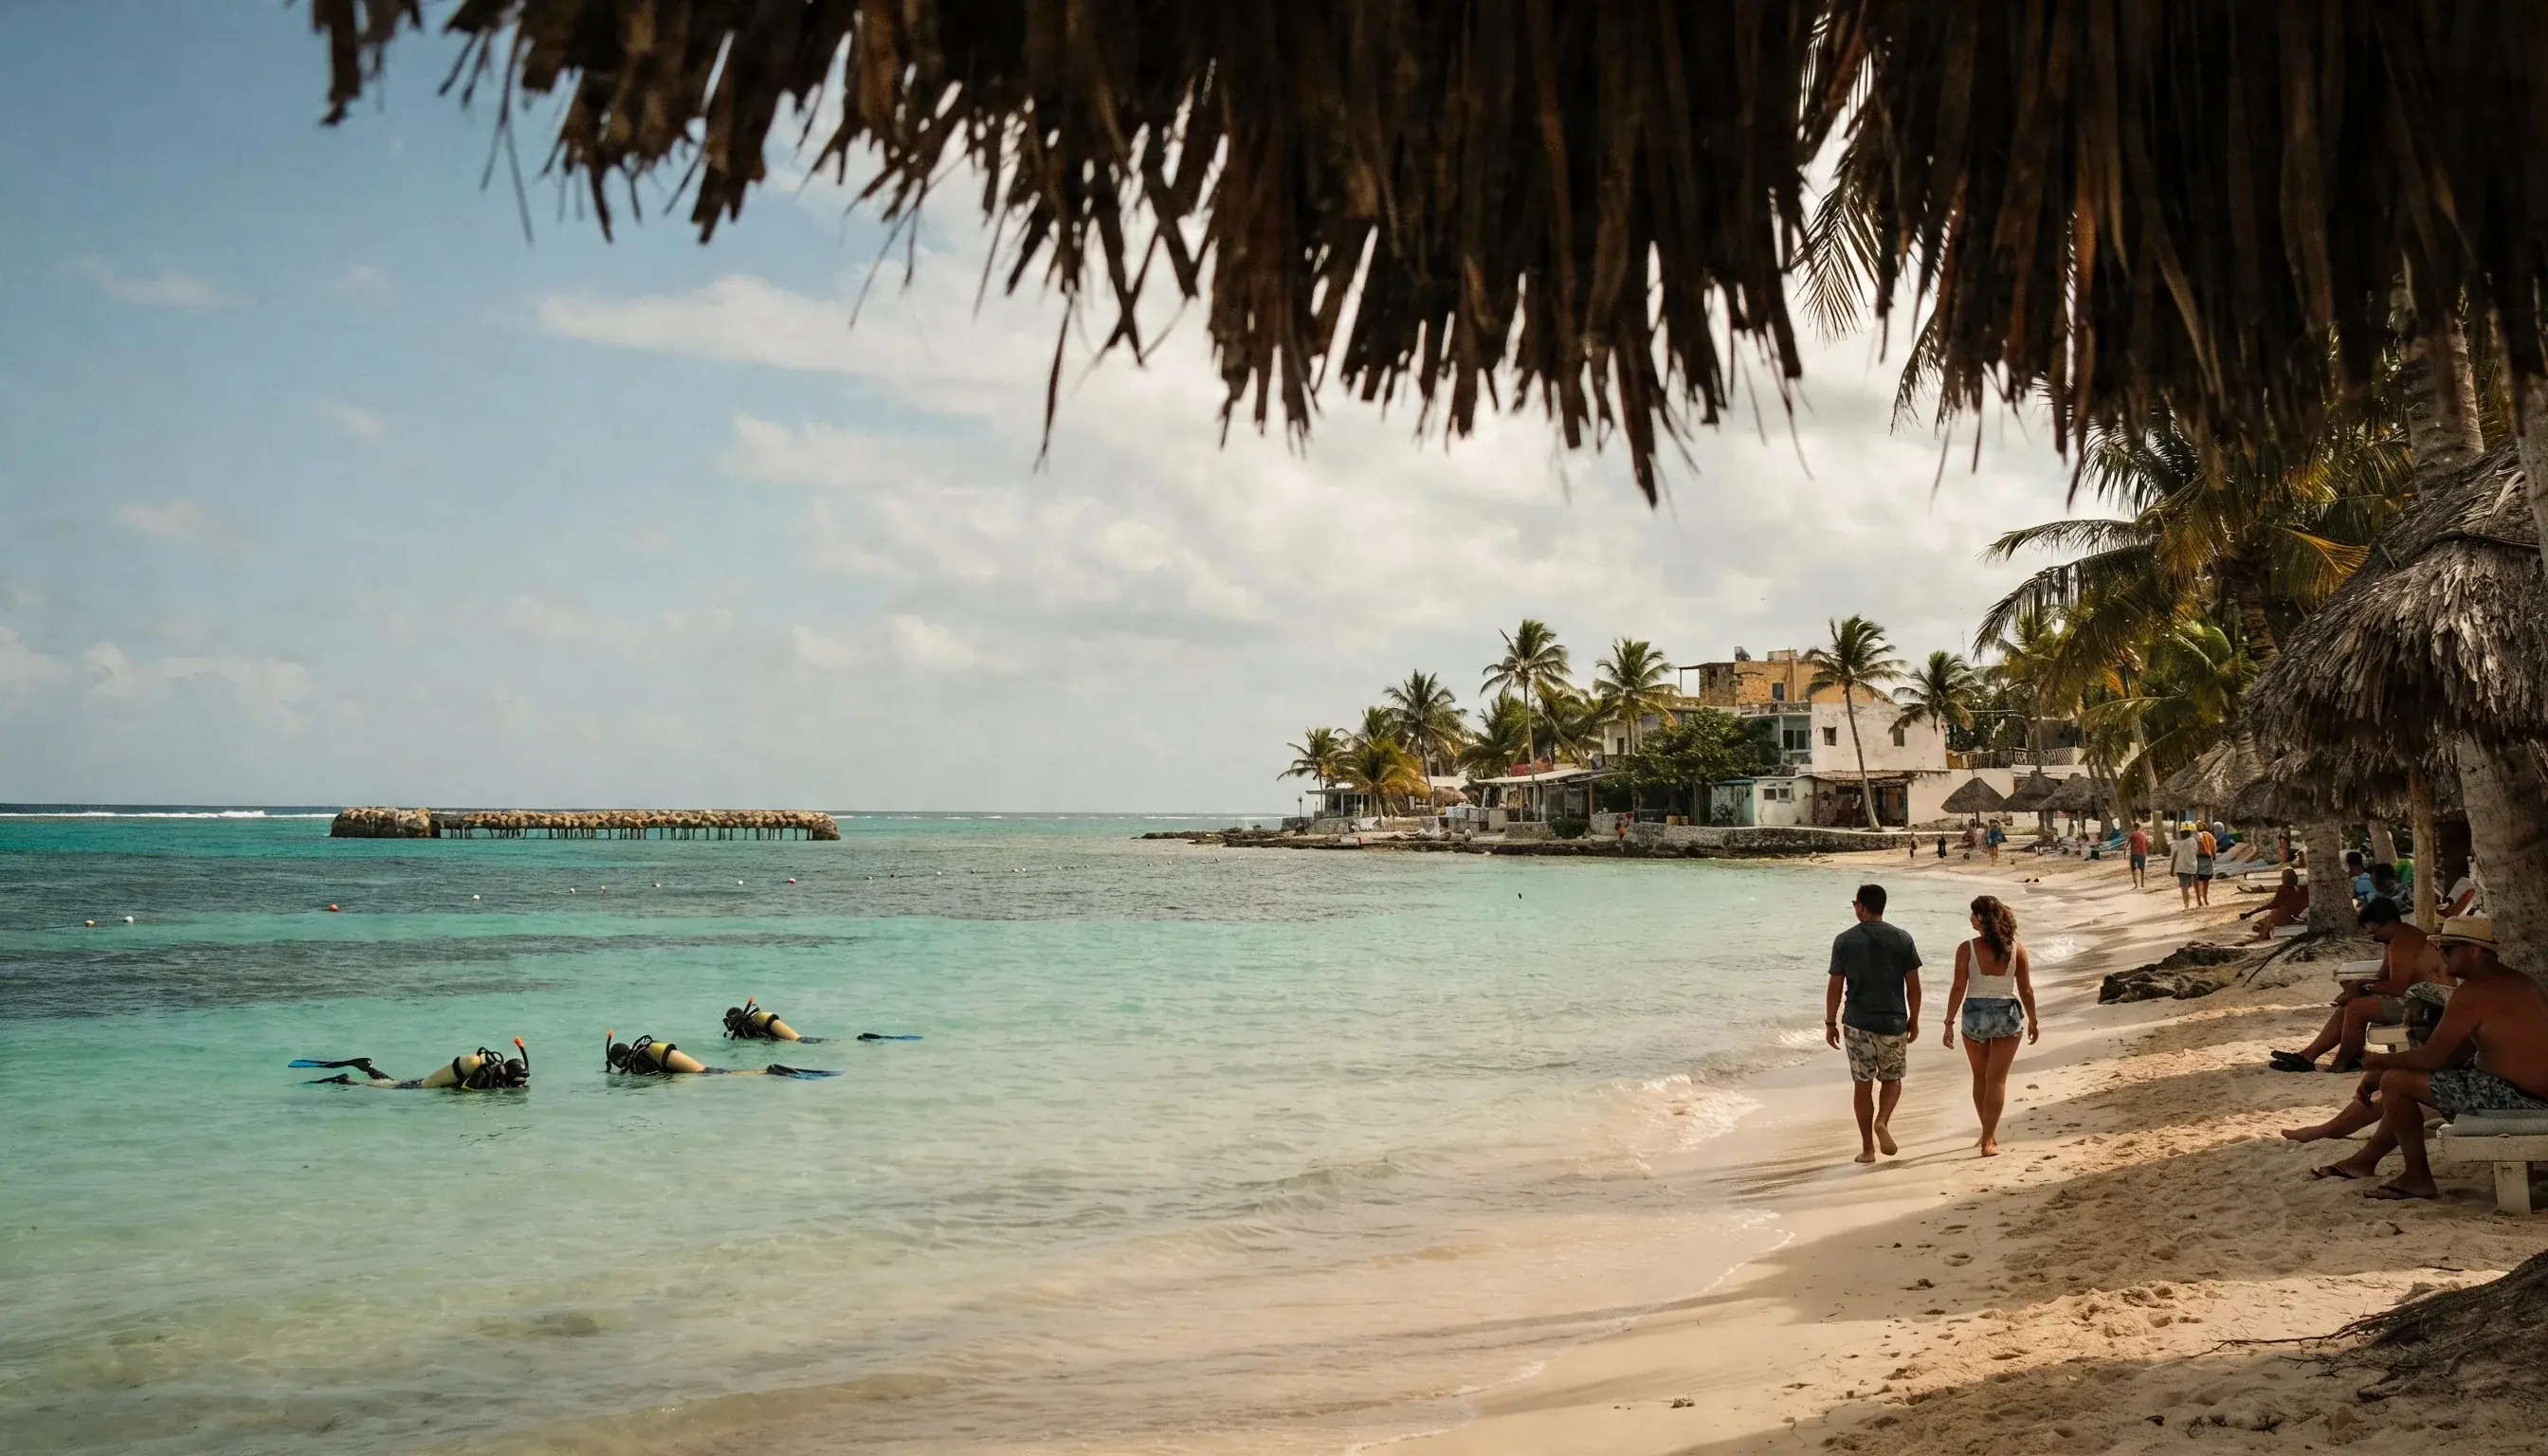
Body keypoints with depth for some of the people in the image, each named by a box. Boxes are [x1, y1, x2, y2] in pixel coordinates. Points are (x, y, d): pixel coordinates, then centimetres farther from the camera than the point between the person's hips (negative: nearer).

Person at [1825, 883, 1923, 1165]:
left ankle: (1867, 1149, 10)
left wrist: (1830, 1023, 6)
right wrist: (1914, 1020, 12)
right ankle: (1882, 1121, -9)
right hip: (1894, 1023, 1)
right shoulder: (1902, 938, -1)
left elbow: (1835, 986, -4)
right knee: (1892, 1079, 18)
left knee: (1862, 1084, 8)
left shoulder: (1844, 941, -5)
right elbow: (1913, 985, 0)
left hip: (1857, 1023, -1)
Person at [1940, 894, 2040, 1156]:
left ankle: (1989, 1133, 31)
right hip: (2007, 1014, 1)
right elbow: (2026, 990, 0)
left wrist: (1949, 1022, -3)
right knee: (1997, 1080, 5)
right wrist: (2032, 1021, 13)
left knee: (1980, 1077, 18)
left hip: (1974, 1014, -1)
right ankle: (1988, 1141, 1)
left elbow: (1958, 989, -10)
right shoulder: (2016, 949, -5)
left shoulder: (1967, 949, -10)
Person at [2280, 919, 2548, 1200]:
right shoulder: (2514, 980, 12)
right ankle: (2364, 1160, 29)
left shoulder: (2473, 993, -20)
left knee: (2395, 1081, -8)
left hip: (2512, 1096, -11)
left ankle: (2418, 1179, 3)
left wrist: (2379, 1061, 0)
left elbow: (2431, 1056, -19)